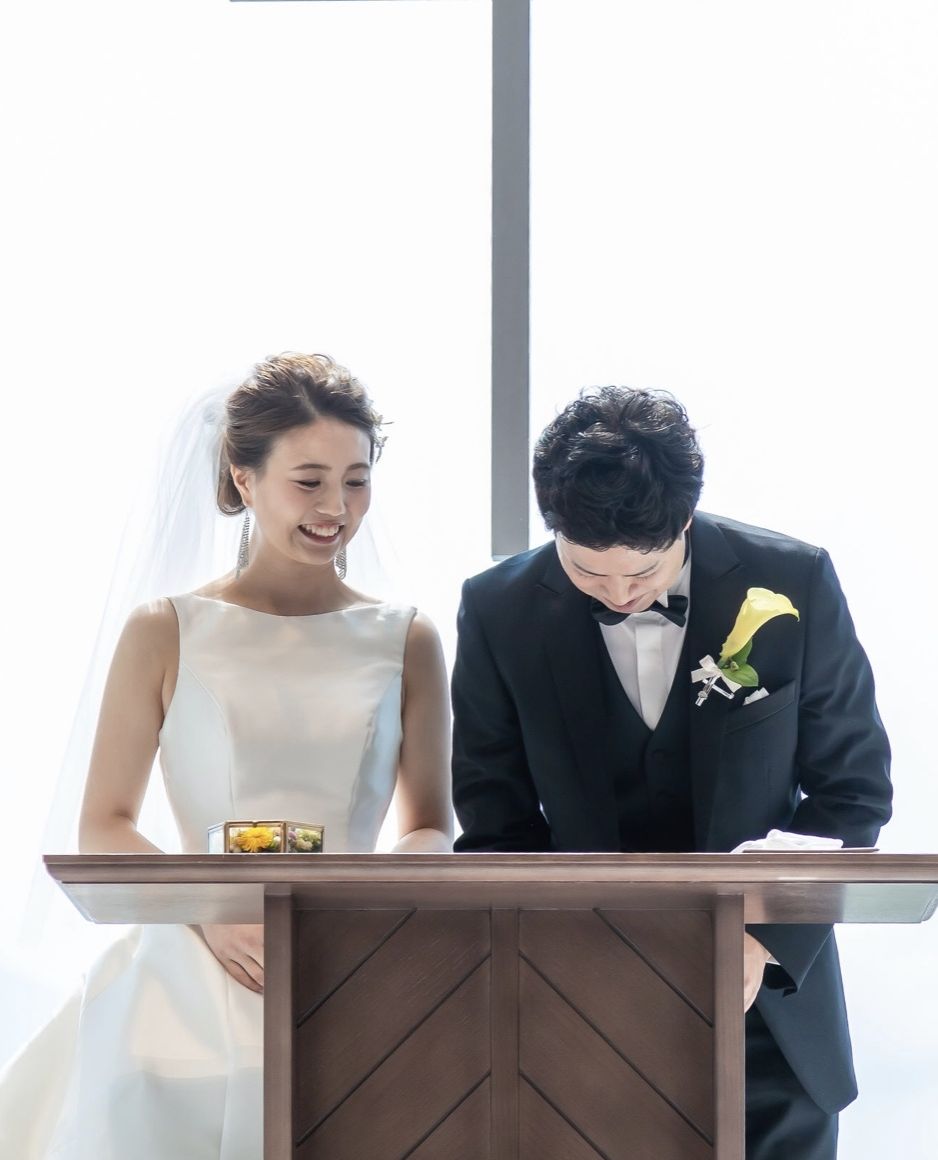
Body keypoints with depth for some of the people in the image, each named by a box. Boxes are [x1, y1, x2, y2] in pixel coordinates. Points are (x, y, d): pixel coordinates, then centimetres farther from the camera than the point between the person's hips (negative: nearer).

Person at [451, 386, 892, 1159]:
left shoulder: (794, 583, -9)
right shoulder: (499, 613, -7)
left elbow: (853, 788, -2)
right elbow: (497, 823, -1)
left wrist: (764, 941, -14)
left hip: (772, 989, 0)